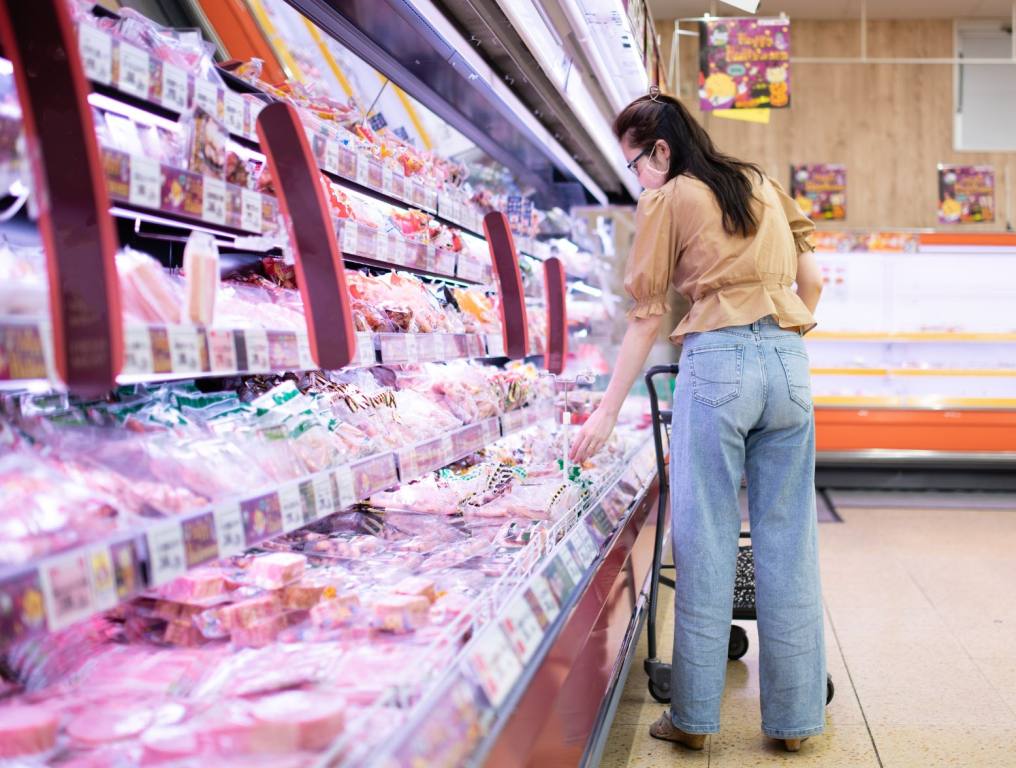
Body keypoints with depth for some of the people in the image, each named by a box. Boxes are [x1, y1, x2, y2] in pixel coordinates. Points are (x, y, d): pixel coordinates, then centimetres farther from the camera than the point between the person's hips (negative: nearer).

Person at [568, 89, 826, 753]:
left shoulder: (667, 202, 5)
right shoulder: (764, 186, 19)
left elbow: (648, 317, 2)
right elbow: (812, 279, 18)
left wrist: (607, 413, 5)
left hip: (717, 362, -5)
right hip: (790, 363, 5)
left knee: (707, 545, 0)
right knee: (788, 546, 7)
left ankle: (694, 717, 7)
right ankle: (796, 717, 13)